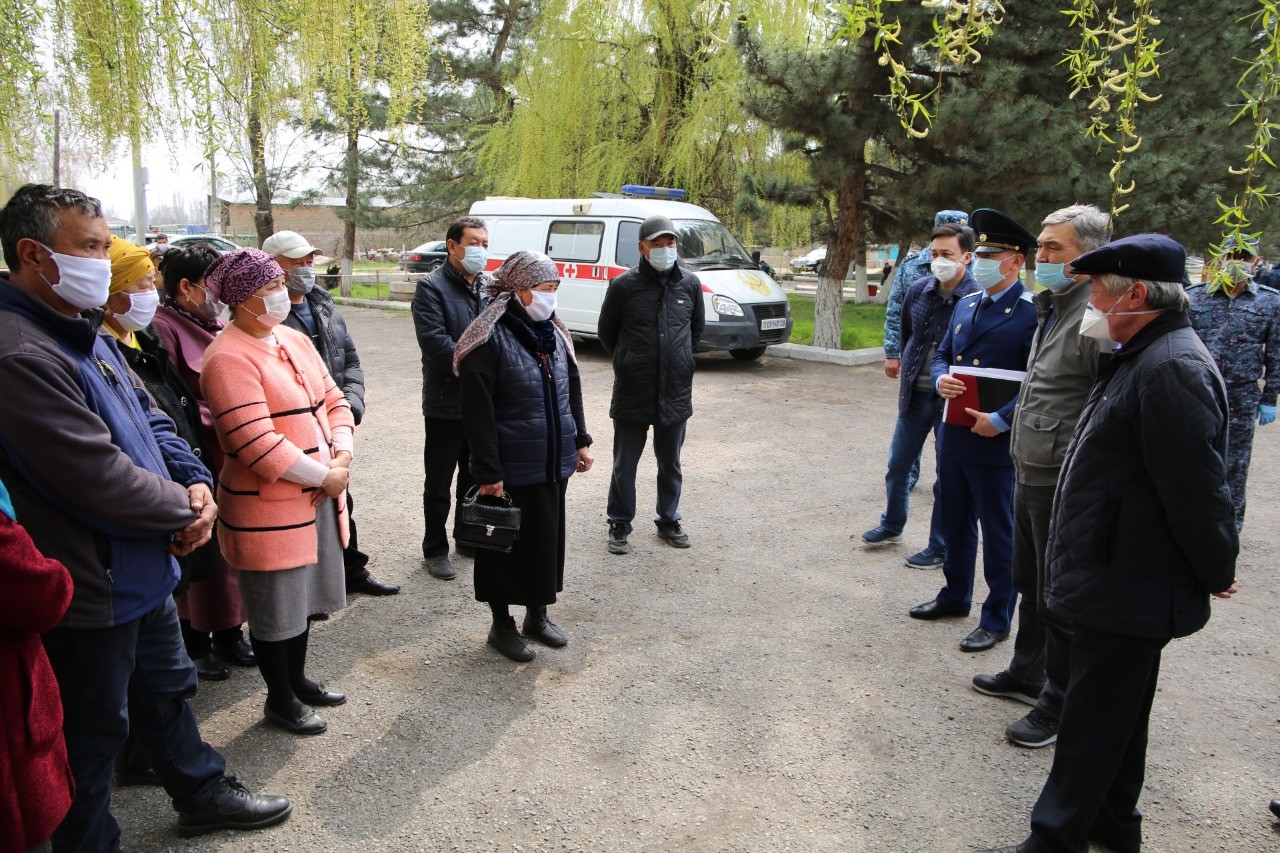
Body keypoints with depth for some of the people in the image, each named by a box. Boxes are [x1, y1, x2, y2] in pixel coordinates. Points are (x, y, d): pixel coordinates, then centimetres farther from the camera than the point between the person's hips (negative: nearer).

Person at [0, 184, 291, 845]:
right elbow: (97, 475, -29)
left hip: (142, 571, 10)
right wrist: (186, 510, -14)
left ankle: (202, 795, 44)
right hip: (91, 590, -10)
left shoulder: (86, 333, 8)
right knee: (93, 733, 10)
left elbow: (147, 419, 13)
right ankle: (89, 840, 30)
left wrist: (196, 481, -5)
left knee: (167, 690, 25)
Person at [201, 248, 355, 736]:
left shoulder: (295, 341, 8)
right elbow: (257, 444, -25)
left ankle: (297, 679, 41)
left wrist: (342, 457, -8)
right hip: (267, 508, -8)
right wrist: (325, 476, -17)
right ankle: (280, 700, 27)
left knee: (304, 596, 21)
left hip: (318, 496, 8)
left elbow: (333, 400, 10)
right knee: (275, 608, 8)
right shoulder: (229, 358, -19)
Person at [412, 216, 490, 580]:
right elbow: (435, 341, -20)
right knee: (439, 483, 6)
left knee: (477, 477, 18)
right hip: (447, 402, -6)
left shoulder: (491, 286, 10)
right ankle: (435, 550, 19)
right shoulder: (431, 287, -9)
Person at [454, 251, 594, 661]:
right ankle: (501, 624, 25)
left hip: (554, 461, 7)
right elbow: (477, 411, -17)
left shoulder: (554, 333, 7)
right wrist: (488, 471, -18)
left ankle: (537, 615, 34)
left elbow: (572, 390, 17)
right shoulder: (491, 339, -15)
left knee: (548, 535, 16)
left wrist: (580, 440, 14)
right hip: (511, 468, -7)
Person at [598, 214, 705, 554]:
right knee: (625, 465, 8)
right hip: (631, 395, -3)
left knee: (670, 463, 16)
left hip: (676, 393, 3)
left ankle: (669, 522, 32)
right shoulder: (623, 285, -8)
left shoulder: (690, 284, 1)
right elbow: (606, 332, 6)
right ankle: (619, 526, 23)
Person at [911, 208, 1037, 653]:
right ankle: (955, 596, 38)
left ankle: (997, 620, 19)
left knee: (998, 533, 6)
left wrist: (1000, 420, -22)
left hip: (996, 444, -7)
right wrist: (941, 379, -4)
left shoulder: (1031, 312, -13)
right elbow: (942, 355, 19)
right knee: (955, 523, 20)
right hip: (953, 435, 7)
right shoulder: (966, 306, 11)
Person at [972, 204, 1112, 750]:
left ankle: (1059, 706, 20)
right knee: (1030, 584, 23)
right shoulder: (1051, 306, 12)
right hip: (1029, 472, 10)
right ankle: (1027, 674, 41)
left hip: (1064, 483, -10)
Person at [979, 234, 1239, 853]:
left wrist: (1217, 573, -10)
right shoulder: (1141, 358, 10)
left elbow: (1197, 490, -23)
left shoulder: (1172, 368, -24)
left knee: (1093, 722, 3)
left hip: (1127, 590, -10)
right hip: (1123, 584, 10)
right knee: (1118, 713, 23)